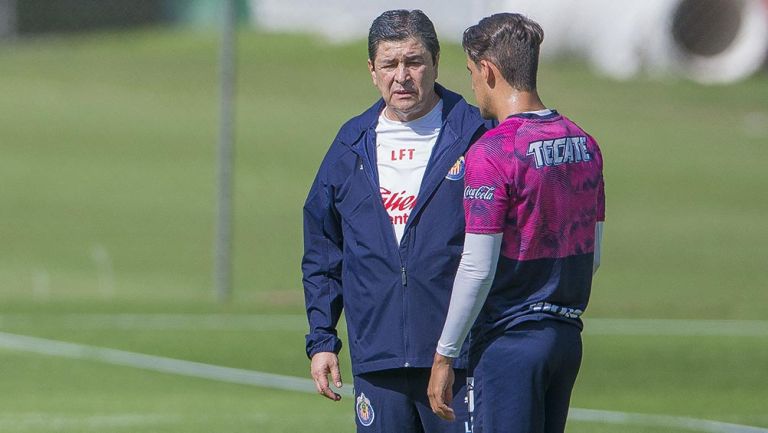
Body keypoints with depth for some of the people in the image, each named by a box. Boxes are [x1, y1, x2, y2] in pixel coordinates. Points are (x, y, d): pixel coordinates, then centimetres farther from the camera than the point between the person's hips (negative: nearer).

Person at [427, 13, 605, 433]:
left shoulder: (492, 152, -15)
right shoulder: (582, 143, 8)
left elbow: (478, 268, -17)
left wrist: (444, 355, -10)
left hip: (510, 340, -7)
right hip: (568, 337, 7)